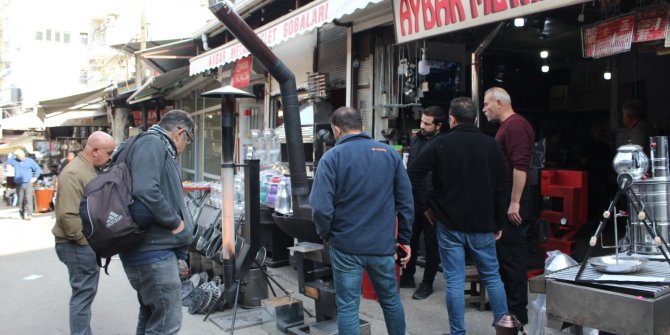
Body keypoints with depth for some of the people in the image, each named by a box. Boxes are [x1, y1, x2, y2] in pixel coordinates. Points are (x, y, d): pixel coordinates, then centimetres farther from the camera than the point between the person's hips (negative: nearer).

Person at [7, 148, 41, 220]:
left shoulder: (30, 161, 3)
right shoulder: (13, 161, 6)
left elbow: (38, 169, 10)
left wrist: (35, 177, 0)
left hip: (29, 183, -2)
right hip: (19, 184, 2)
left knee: (28, 199, -12)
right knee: (20, 200, 5)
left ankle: (29, 214, -16)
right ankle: (23, 214, 14)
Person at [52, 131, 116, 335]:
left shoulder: (92, 170, 13)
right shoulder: (74, 173, -20)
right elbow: (68, 215, -26)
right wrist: (86, 241, -19)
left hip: (88, 243, 10)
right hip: (79, 246, -10)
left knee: (85, 292, 18)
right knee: (84, 293, -3)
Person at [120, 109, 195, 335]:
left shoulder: (158, 147, 18)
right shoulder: (152, 143, -13)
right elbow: (146, 191, -28)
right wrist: (175, 222, -17)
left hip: (152, 248, 11)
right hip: (154, 249, -11)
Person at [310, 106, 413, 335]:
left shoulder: (332, 156, -8)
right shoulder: (390, 153, 4)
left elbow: (321, 207, -16)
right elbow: (406, 202, 2)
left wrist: (326, 235, 1)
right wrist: (405, 239, 10)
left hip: (346, 246, -3)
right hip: (383, 245, 3)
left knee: (347, 308, 8)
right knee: (391, 301, 20)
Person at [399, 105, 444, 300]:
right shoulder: (417, 139, 7)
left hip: (431, 205, -7)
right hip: (413, 201, 7)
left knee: (431, 245, 9)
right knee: (410, 241, 17)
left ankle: (427, 284, 22)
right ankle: (407, 277, 32)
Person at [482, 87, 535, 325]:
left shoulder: (516, 125, -14)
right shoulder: (506, 126, 18)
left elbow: (520, 166, -23)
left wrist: (515, 203, -24)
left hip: (513, 203, -10)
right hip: (504, 201, 10)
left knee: (513, 256, -4)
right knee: (504, 254, 16)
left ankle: (517, 313, 6)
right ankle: (506, 303, 28)